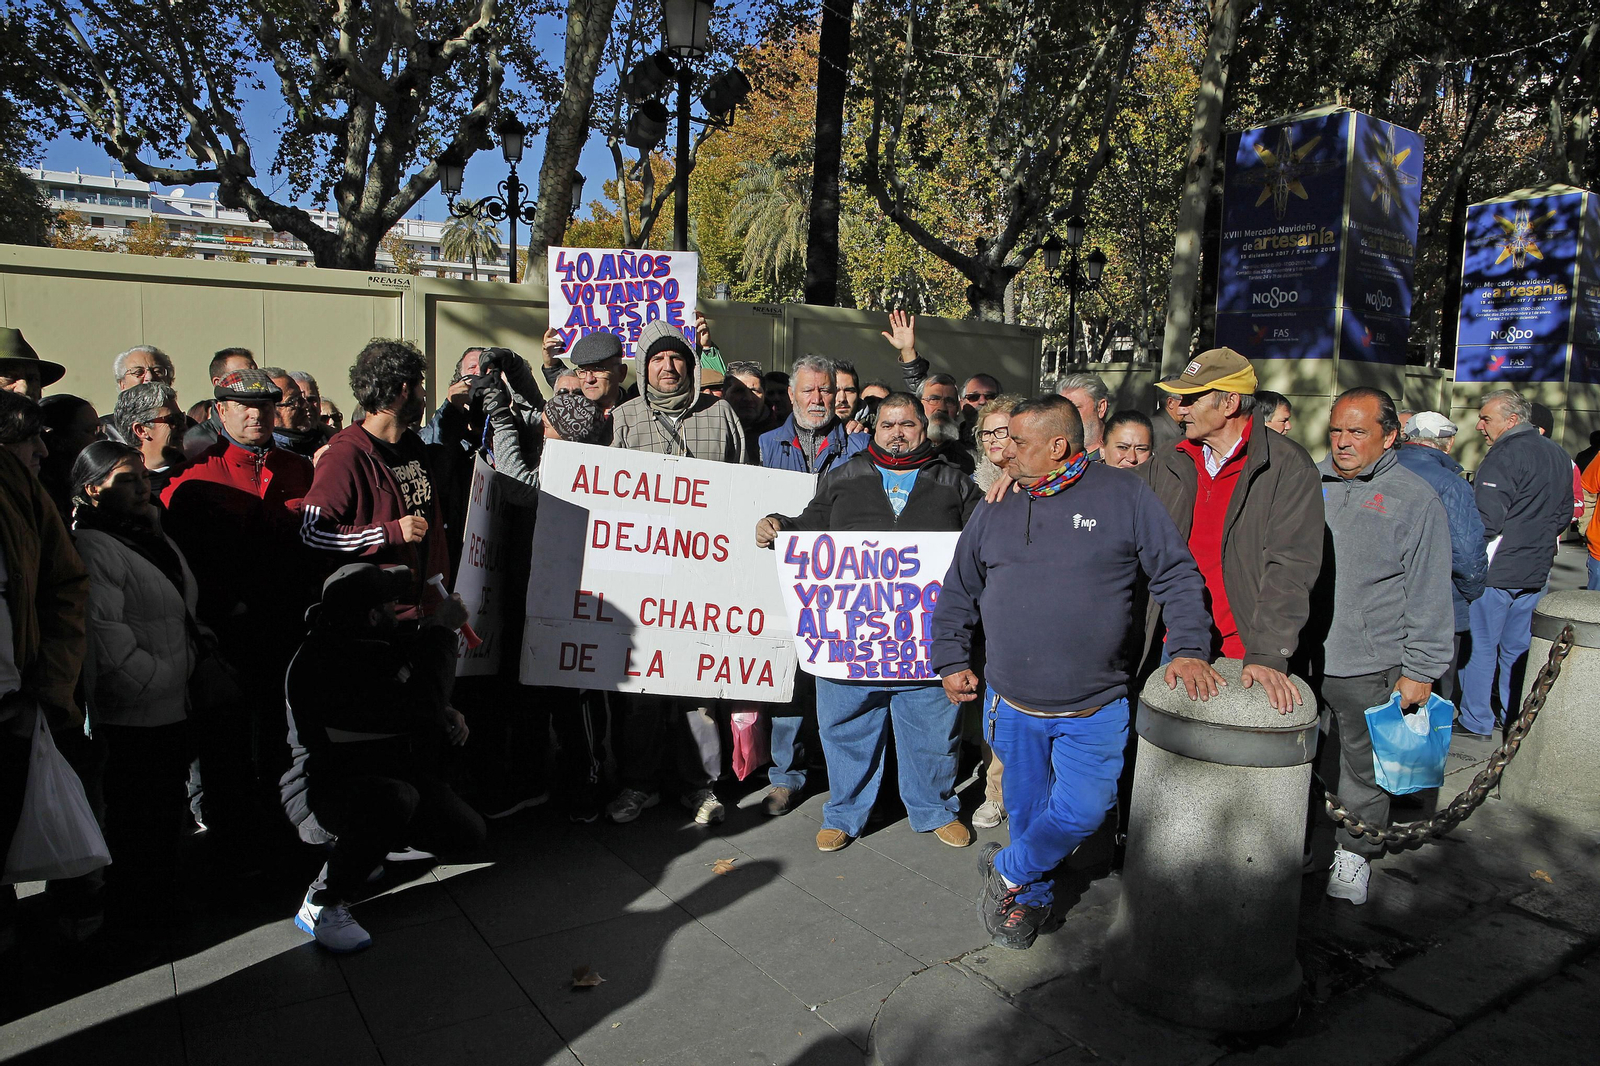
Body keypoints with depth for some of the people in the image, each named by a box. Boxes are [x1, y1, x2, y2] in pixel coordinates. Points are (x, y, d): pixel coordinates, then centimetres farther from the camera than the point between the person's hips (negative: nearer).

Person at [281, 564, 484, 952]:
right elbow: (418, 711, -33)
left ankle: (363, 839, 21)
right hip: (320, 797, -9)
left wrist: (447, 713, -1)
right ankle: (323, 905, -17)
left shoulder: (374, 642, 1)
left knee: (469, 833, 1)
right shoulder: (328, 664, -30)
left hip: (380, 777, 9)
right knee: (395, 798, -41)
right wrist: (441, 632, -25)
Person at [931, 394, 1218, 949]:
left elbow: (1177, 575, -1)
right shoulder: (995, 512, 7)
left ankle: (1009, 870, 21)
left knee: (1081, 811, -5)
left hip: (1095, 710, -2)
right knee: (1026, 808, 14)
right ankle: (1030, 896, 38)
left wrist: (1188, 648, -12)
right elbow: (958, 593, 15)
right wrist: (952, 660, 8)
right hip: (1012, 704, 3)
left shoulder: (1125, 495, -3)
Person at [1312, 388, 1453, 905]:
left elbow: (1429, 595, -4)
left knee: (1363, 765, 12)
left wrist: (1421, 669, -6)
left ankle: (1354, 852, 30)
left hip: (1368, 667, -3)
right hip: (1298, 654, 3)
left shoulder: (1415, 498, -4)